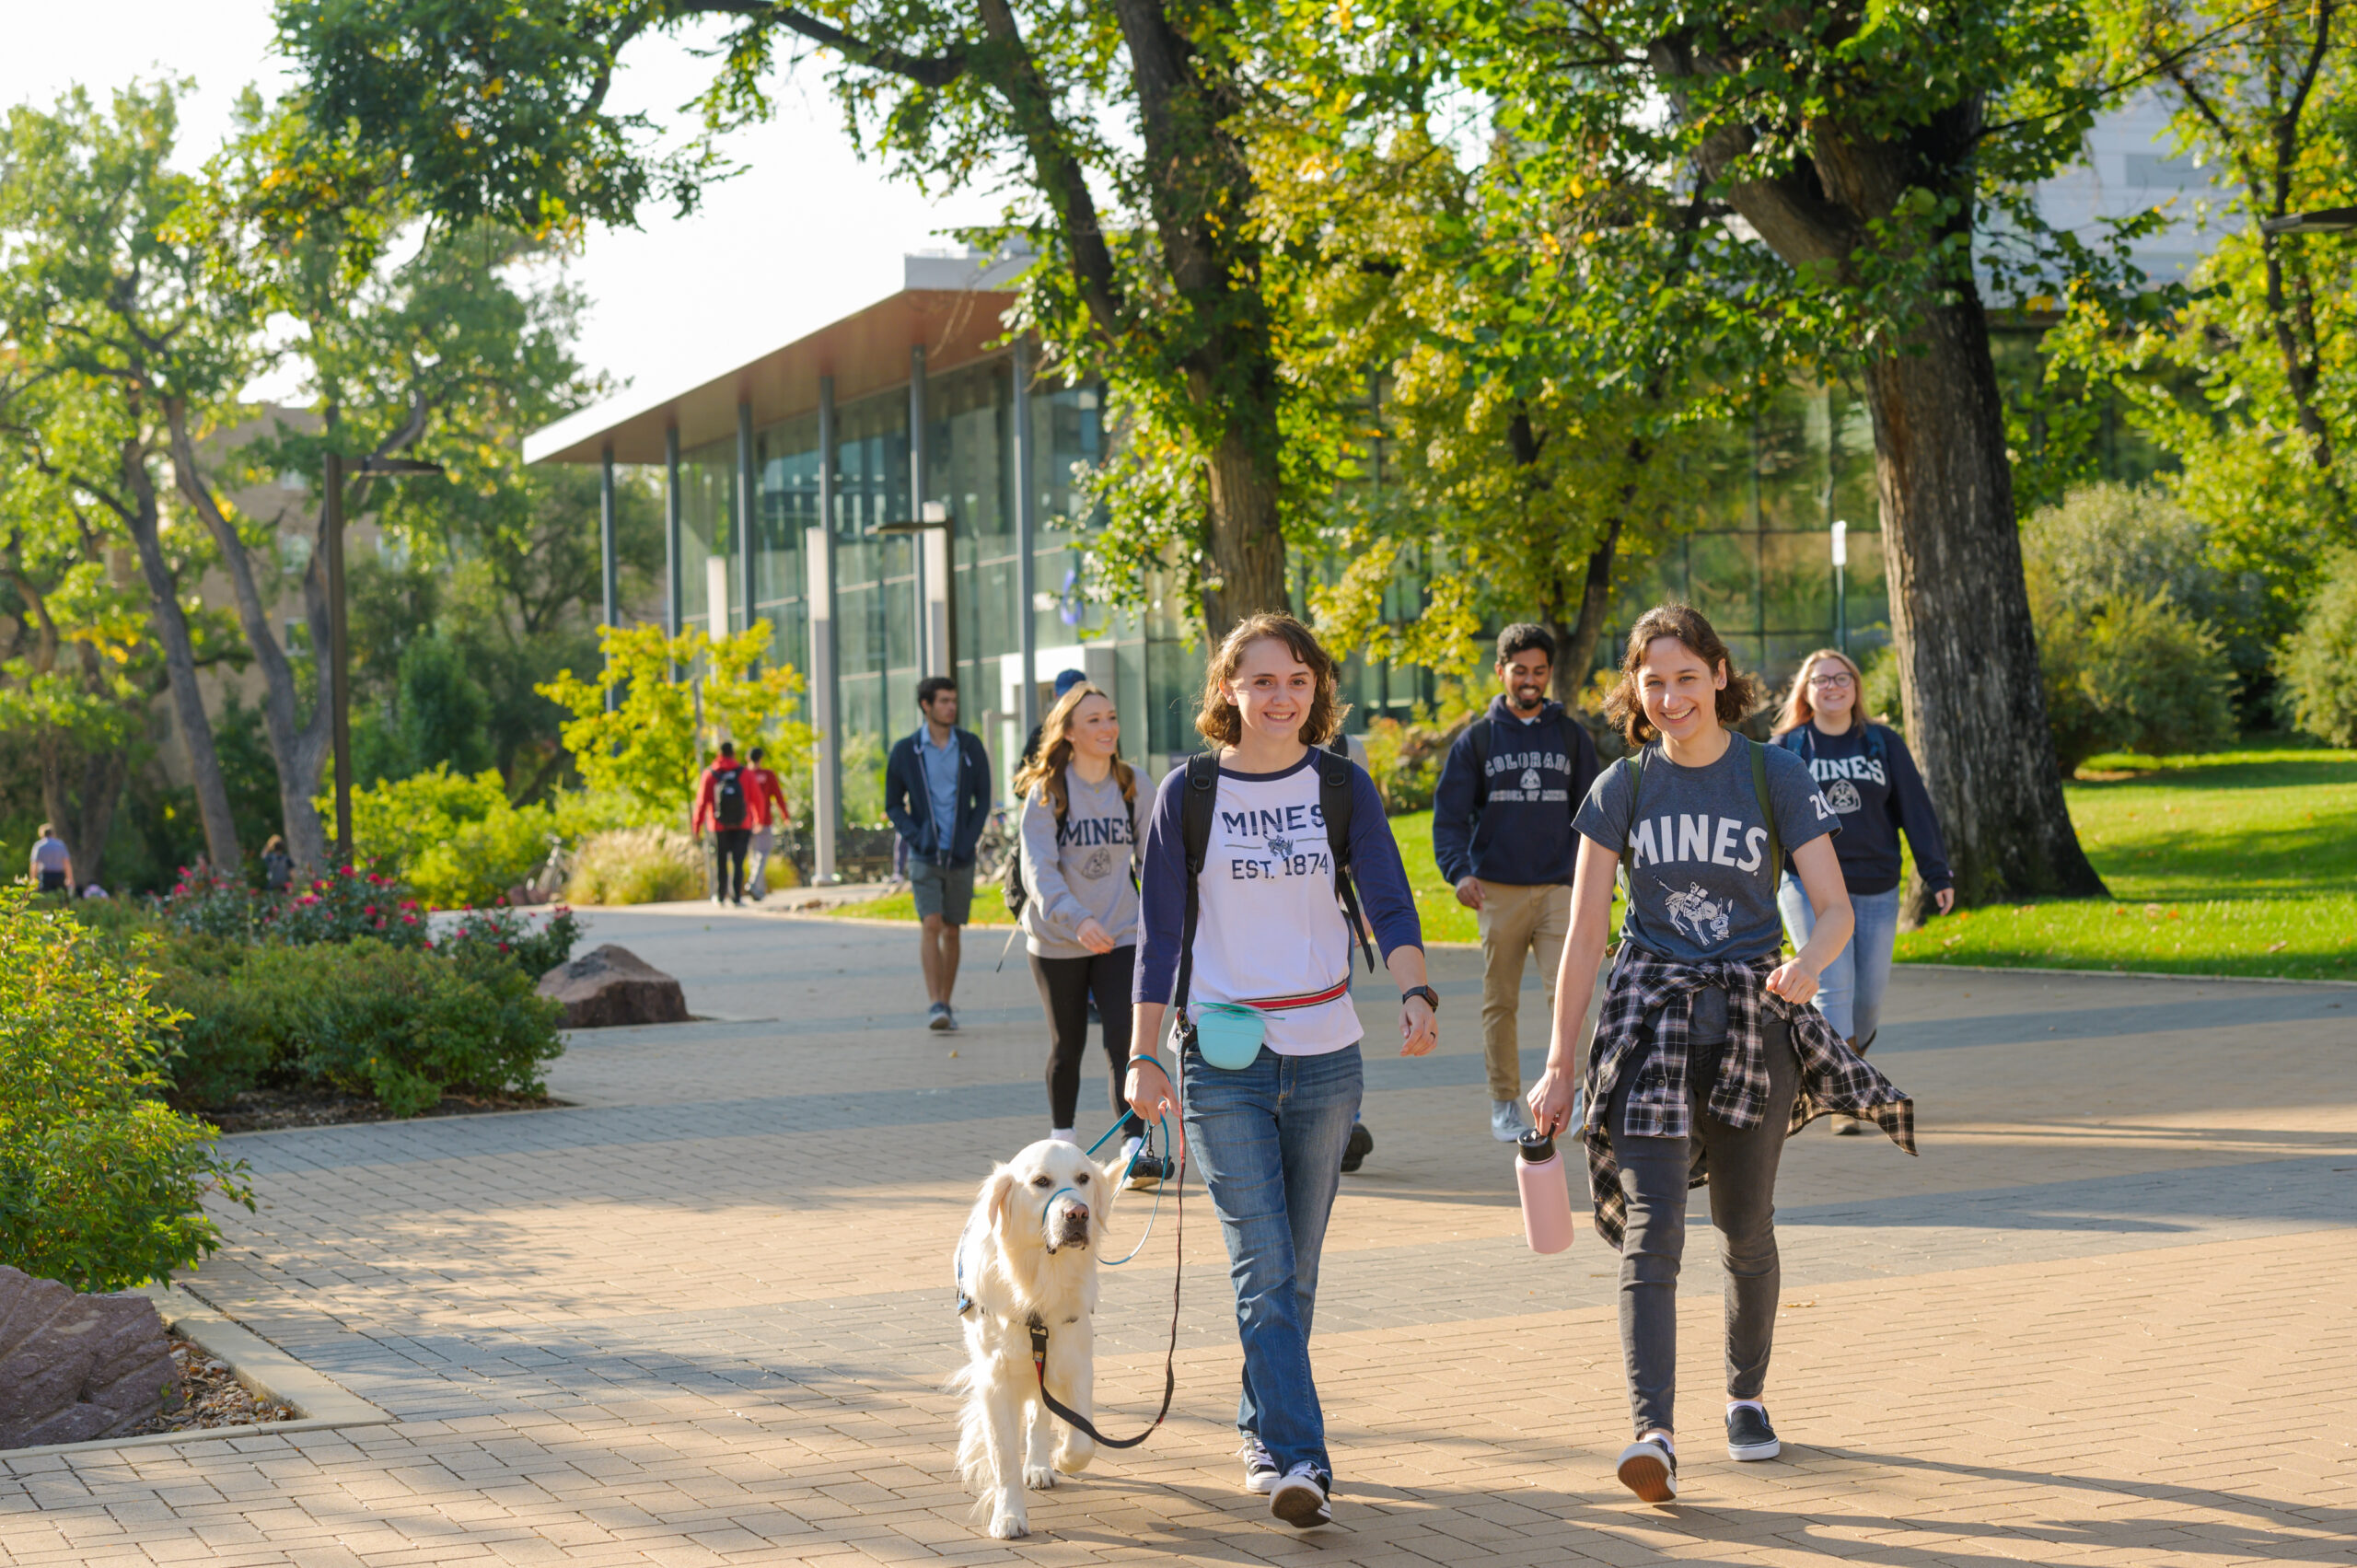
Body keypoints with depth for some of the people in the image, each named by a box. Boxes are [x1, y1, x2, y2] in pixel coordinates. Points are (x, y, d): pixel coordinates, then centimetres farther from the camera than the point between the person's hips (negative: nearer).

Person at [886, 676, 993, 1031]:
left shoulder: (970, 746, 4)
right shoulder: (905, 751, 0)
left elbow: (983, 799, 8)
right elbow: (893, 805, 7)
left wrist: (968, 840, -4)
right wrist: (915, 837, -9)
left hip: (960, 856, 2)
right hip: (924, 855, -2)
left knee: (951, 931, 7)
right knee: (930, 925, -14)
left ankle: (946, 1004, 16)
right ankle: (934, 1005, -17)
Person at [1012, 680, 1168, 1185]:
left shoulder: (1132, 787, 1)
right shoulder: (1046, 792, -10)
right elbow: (1038, 869, -21)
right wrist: (1076, 919, -36)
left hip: (1120, 934, 2)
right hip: (1057, 940, -1)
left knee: (1124, 1038, -13)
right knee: (1067, 1044, 11)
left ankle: (1134, 1148, -17)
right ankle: (1062, 1140, 30)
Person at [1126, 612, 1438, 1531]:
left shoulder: (1342, 786, 4)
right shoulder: (1190, 793, 0)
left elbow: (1389, 902, -3)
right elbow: (1161, 932, 3)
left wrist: (1415, 992, -22)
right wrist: (1144, 1055, -3)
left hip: (1325, 1058, 2)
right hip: (1224, 1065, -2)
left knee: (1294, 1268, 11)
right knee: (1264, 1267, -11)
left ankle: (1262, 1429, 28)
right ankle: (1295, 1457, -14)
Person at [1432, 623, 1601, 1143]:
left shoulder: (1572, 736, 10)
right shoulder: (1476, 740, 6)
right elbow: (1449, 816, 2)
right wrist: (1459, 871, -14)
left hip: (1559, 888, 0)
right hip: (1498, 891, 0)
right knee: (1500, 1002, 4)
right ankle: (1505, 1104, 13)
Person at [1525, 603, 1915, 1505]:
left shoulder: (1775, 777, 0)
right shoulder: (1622, 788, 3)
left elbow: (1836, 909, -3)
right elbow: (1584, 932, 3)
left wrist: (1809, 963, -26)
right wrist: (1560, 1063, 1)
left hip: (1751, 1018, 0)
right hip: (1650, 1014, 0)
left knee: (1745, 1232, 11)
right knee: (1650, 1226, -15)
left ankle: (1747, 1395, 35)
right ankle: (1652, 1434, -22)